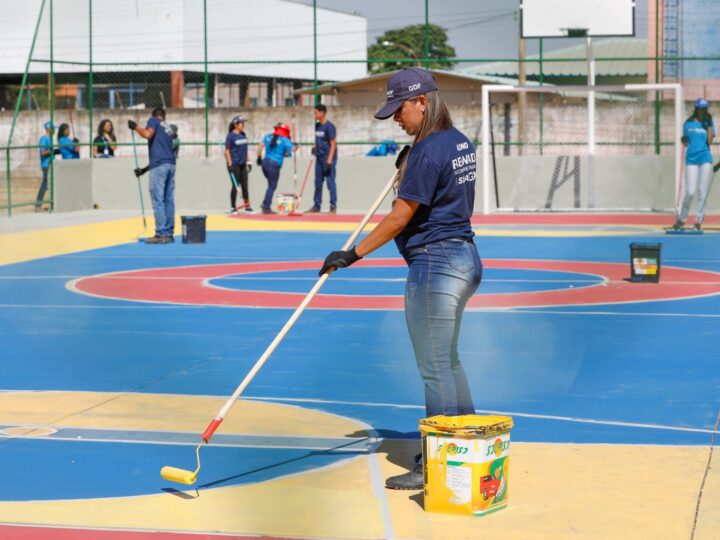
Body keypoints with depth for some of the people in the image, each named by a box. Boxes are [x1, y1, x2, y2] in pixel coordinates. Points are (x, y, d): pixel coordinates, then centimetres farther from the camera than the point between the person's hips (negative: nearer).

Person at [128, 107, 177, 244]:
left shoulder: (153, 120, 6)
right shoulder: (168, 128, 26)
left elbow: (148, 134, -15)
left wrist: (136, 127, 3)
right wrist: (145, 169, 31)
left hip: (159, 165, -7)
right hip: (171, 164, 7)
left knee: (158, 201, -6)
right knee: (169, 200, 8)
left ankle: (161, 234, -9)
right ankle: (169, 234, 9)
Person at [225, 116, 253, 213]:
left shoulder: (243, 135, 11)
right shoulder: (231, 136, -9)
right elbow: (227, 151, -10)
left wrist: (248, 162, 15)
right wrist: (230, 164, -15)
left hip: (243, 165, 6)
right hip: (234, 164, -6)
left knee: (245, 185, 8)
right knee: (235, 186, -3)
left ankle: (247, 206, 14)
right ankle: (233, 207, 6)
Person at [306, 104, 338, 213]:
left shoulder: (329, 126, -12)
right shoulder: (317, 125, 12)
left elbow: (333, 144, -14)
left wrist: (329, 160, -19)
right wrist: (315, 147, 5)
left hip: (328, 157, -8)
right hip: (319, 157, 8)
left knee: (330, 182, -7)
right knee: (318, 182, 12)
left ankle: (333, 206, -4)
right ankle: (317, 205, 19)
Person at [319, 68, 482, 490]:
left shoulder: (427, 150, -18)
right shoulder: (461, 142, 10)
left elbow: (400, 217, -18)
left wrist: (353, 254, -13)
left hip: (435, 263, -10)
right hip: (465, 258, 10)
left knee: (436, 371, -2)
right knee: (449, 362, 20)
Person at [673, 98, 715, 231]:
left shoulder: (709, 123, 5)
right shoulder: (688, 123, 6)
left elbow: (709, 141, -5)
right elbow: (685, 141, 12)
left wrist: (709, 125, -10)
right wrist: (683, 142, -10)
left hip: (705, 159, 1)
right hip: (691, 159, -1)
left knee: (703, 192, 0)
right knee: (690, 192, -8)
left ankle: (698, 220, 7)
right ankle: (681, 218, 7)